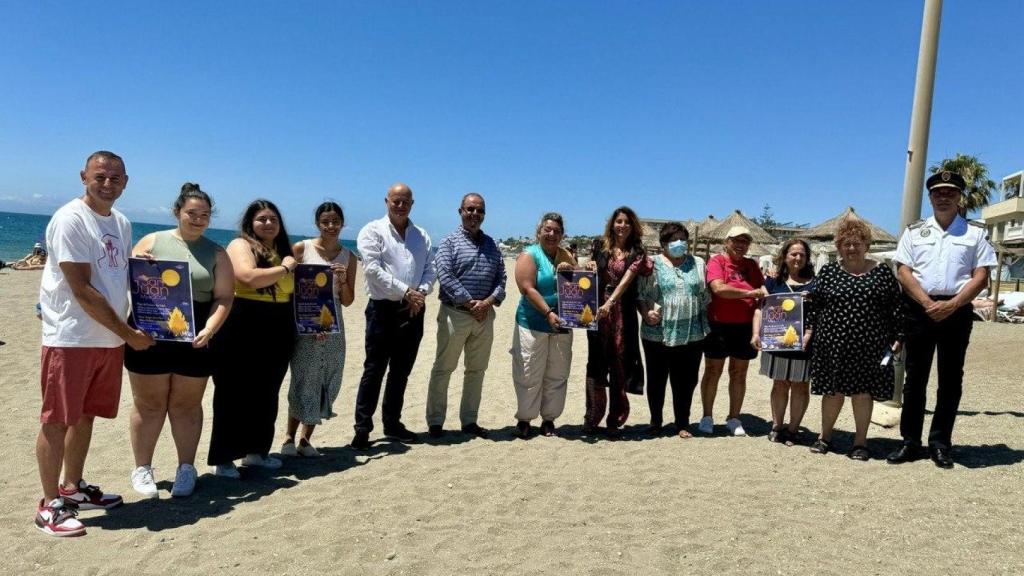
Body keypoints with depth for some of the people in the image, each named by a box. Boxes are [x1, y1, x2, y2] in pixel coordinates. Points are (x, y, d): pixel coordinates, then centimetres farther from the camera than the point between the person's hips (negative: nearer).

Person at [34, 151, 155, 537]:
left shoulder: (122, 223, 12)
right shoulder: (70, 220, -12)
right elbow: (81, 289, -17)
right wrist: (129, 333, -14)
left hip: (111, 339, 8)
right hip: (71, 337, -7)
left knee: (86, 415, 16)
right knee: (57, 419, 1)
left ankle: (73, 488, 30)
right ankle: (50, 505, 10)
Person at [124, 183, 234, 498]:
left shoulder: (216, 253, 6)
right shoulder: (152, 241, 6)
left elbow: (224, 297, 0)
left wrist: (209, 330, -15)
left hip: (194, 342, 0)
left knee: (186, 405, 9)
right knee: (149, 404, 7)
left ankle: (186, 468, 21)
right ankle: (142, 468, 21)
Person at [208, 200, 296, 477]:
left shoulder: (284, 250, 15)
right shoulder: (240, 245, -4)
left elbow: (293, 292, 22)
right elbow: (249, 278, -24)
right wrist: (285, 268, -11)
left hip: (277, 333, 7)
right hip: (242, 332, -7)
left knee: (266, 394, 14)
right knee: (234, 394, 1)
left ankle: (256, 450, 27)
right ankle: (223, 458, 10)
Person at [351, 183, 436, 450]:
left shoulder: (422, 235, 13)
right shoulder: (373, 231, -2)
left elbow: (430, 269, 9)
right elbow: (373, 269, -13)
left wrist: (422, 292, -11)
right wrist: (405, 291, -17)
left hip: (413, 310, 5)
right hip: (383, 309, -5)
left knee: (401, 371, 12)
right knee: (374, 370, -3)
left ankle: (392, 423, 23)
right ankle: (362, 428, 4)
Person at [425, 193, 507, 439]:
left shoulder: (491, 244, 13)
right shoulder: (450, 242, -2)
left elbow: (501, 278, 8)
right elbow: (445, 276, -14)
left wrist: (488, 302, -10)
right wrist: (470, 302, -17)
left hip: (484, 316, 5)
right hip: (455, 314, -5)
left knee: (476, 370, 11)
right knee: (443, 369, 1)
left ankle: (469, 420, 22)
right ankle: (435, 421, 10)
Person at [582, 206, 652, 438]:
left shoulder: (636, 253, 3)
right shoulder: (601, 249, 10)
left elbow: (626, 280, -12)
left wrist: (610, 303, -25)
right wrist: (590, 267, -5)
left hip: (622, 313, -2)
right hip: (597, 311, 2)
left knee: (619, 366, 2)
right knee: (596, 364, 4)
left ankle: (615, 421, 11)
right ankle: (592, 418, 13)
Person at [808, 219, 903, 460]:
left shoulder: (882, 273, 4)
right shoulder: (828, 272, 7)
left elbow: (895, 308, 5)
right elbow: (814, 305, 7)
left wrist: (897, 338, 0)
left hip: (868, 347, -1)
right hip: (832, 344, 1)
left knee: (862, 392, 5)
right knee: (833, 391, 7)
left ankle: (860, 441, 19)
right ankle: (825, 436, 23)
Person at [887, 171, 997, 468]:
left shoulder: (976, 232, 8)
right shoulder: (915, 230, 9)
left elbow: (981, 275, 1)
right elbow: (903, 271, 1)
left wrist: (951, 305, -13)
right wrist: (928, 304, -12)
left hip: (957, 310, 0)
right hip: (919, 309, 0)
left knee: (951, 378, 5)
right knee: (915, 376, 4)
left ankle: (940, 442, 14)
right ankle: (910, 440, 10)